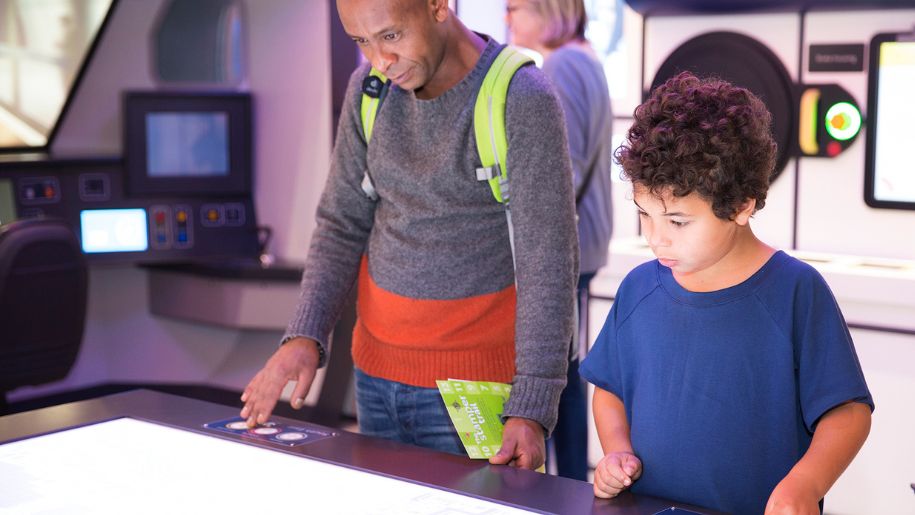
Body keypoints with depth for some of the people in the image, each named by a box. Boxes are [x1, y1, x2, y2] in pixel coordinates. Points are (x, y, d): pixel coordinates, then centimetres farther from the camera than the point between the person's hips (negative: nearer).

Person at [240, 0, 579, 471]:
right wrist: (304, 336, -7)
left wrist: (530, 412, -24)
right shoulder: (368, 88, 3)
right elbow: (342, 225, 8)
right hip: (376, 368, 5)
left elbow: (547, 264, -18)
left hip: (471, 380, -5)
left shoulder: (522, 101, -16)